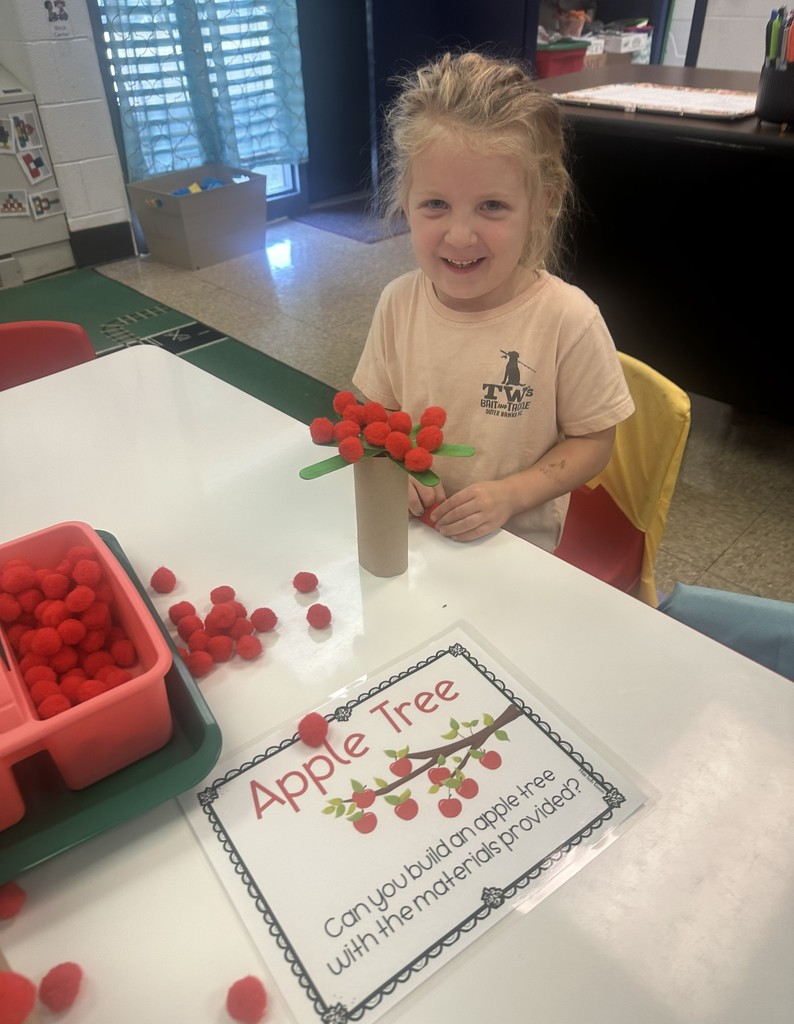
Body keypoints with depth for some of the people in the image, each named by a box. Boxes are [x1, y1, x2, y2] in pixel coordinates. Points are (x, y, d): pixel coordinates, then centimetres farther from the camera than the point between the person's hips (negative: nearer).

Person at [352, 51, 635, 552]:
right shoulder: (398, 303, -7)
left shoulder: (568, 319, -18)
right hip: (414, 525, 2)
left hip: (518, 542, -1)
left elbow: (594, 439, -7)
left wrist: (512, 494, -20)